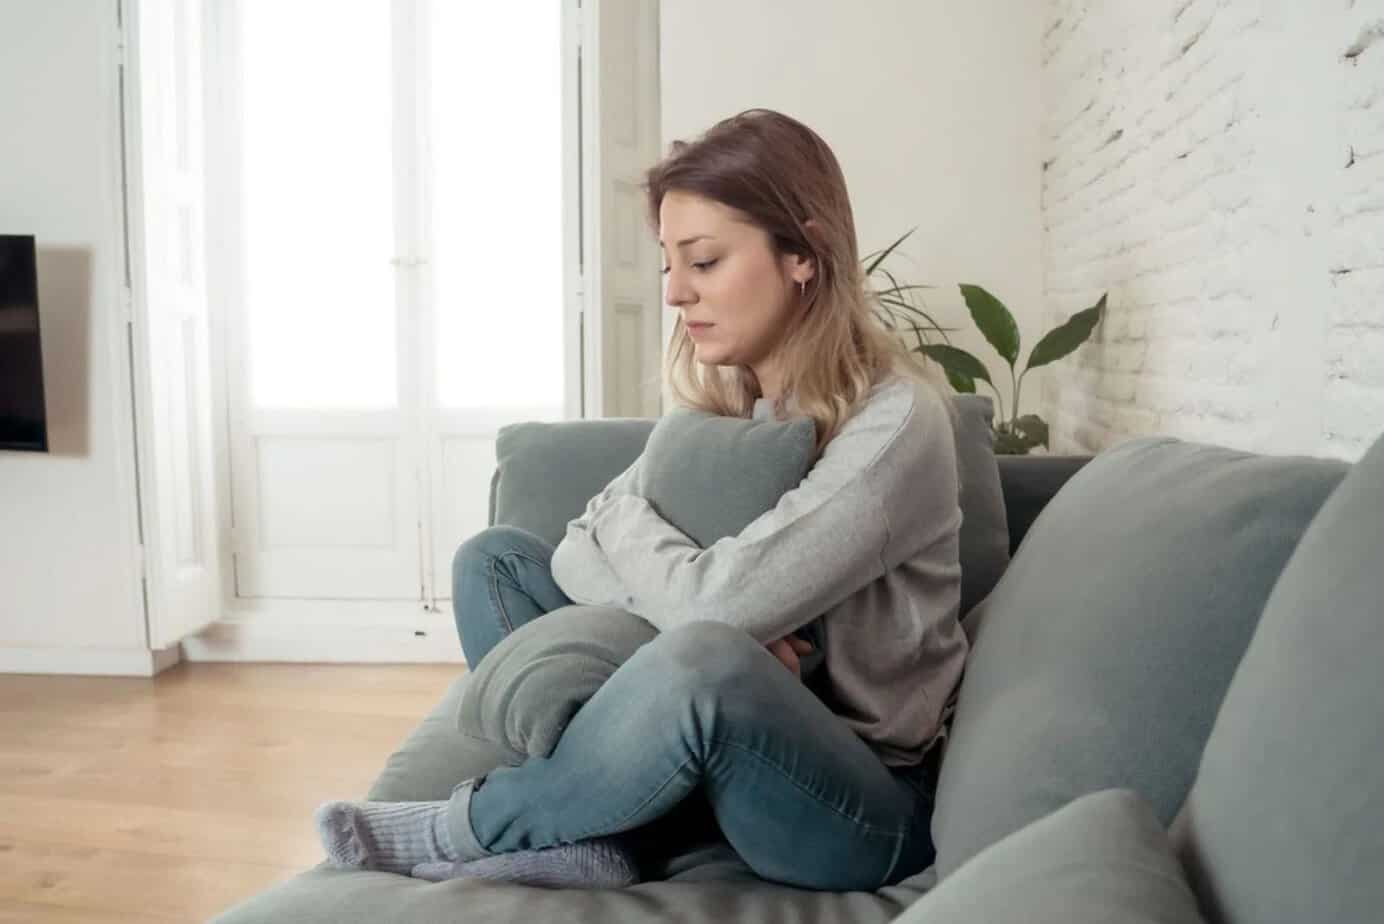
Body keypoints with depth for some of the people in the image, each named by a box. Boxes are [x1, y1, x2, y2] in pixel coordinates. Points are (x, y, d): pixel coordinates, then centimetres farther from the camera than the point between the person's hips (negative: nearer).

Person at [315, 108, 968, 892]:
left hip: (869, 804, -6)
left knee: (704, 659, -40)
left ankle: (465, 829, -12)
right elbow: (579, 554, -2)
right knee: (496, 557, -1)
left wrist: (625, 516, -8)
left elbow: (711, 604, -28)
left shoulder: (899, 421, -20)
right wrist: (711, 622, -19)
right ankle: (582, 839, -15)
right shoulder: (718, 398, 2)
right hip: (722, 750, 7)